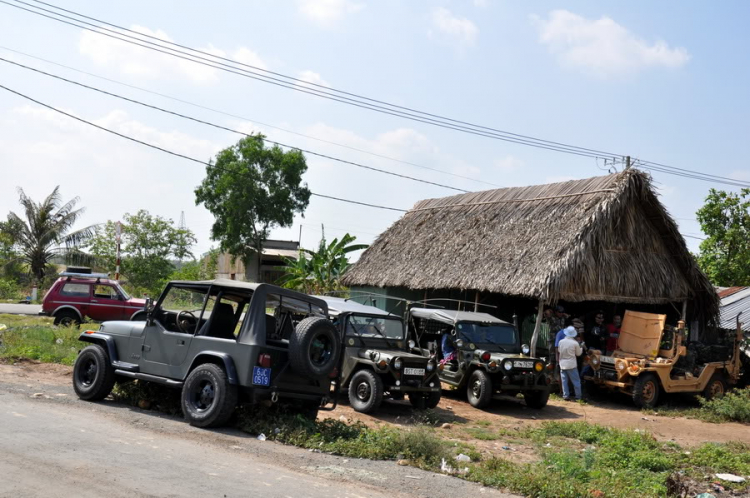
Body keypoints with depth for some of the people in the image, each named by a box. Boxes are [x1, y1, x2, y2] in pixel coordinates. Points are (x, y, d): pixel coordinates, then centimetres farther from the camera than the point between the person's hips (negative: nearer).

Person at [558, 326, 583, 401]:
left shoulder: (561, 342, -4)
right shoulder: (575, 343, -11)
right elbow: (578, 353, 3)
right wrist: (581, 348, 21)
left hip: (563, 364, 3)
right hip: (572, 365, -3)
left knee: (564, 381, 9)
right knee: (576, 381, 7)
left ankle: (566, 396, 8)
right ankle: (578, 396, 8)